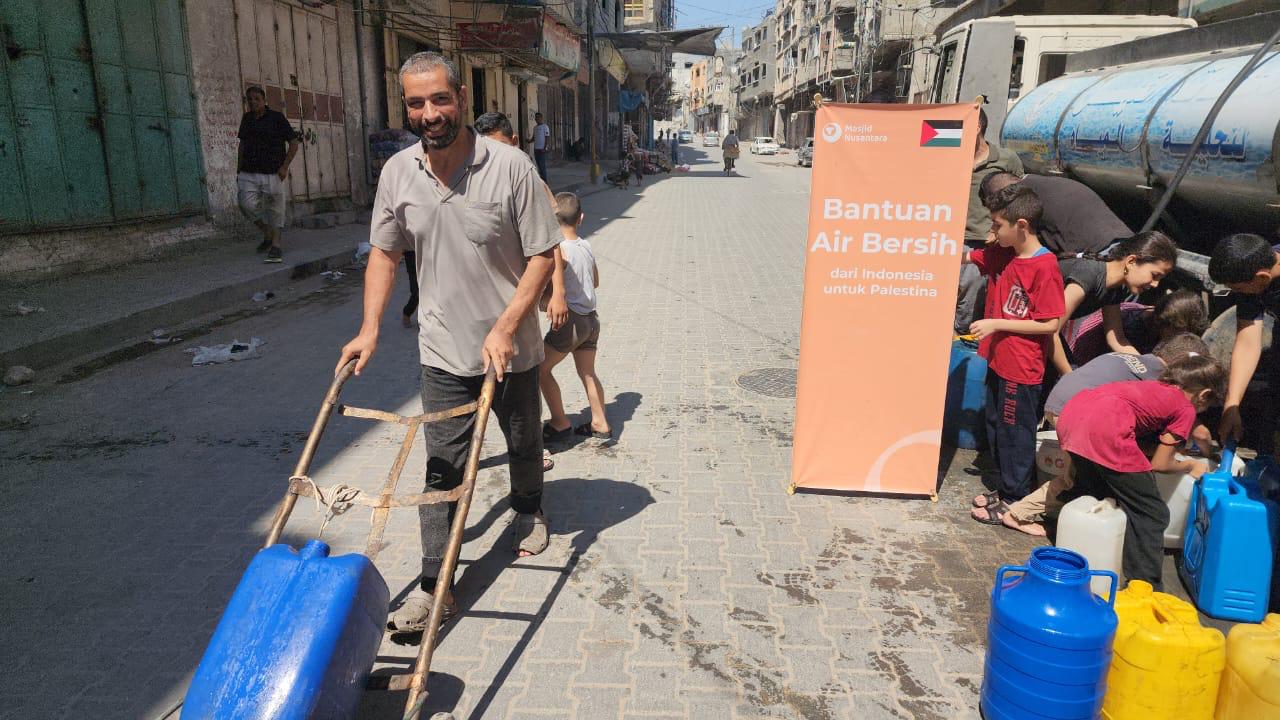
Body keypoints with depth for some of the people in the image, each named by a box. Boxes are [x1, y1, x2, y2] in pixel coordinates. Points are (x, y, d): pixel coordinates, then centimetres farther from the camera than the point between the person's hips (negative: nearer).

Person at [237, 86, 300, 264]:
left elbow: (293, 142, -1)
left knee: (275, 209, -3)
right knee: (246, 204, -9)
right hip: (248, 173, 4)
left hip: (272, 173, -4)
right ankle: (267, 233, 13)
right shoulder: (246, 119, 14)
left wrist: (285, 167, -9)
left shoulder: (276, 117, 0)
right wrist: (239, 168, 17)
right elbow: (242, 145, 23)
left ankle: (276, 246, 2)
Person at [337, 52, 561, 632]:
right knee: (442, 467, 3)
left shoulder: (509, 167, -16)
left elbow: (543, 255, -13)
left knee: (523, 444, 20)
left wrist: (505, 328, -21)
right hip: (443, 350, 2)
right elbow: (385, 253, 7)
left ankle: (529, 513, 49)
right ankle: (435, 583, 12)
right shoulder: (397, 173, -4)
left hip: (511, 347, -1)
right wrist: (369, 329, -2)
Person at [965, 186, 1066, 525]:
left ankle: (1013, 500, 20)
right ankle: (1004, 487, 36)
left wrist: (996, 324, -21)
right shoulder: (1001, 254, 2)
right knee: (996, 427, 20)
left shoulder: (1044, 268, -20)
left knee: (1016, 433, 6)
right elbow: (966, 257, 16)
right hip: (998, 360, 8)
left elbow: (1051, 324, -21)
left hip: (1022, 369, -8)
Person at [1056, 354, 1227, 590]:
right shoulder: (1186, 409, 13)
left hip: (1071, 412, 8)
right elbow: (1159, 464, 15)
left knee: (1092, 493, 31)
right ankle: (1145, 586, 14)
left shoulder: (1158, 387, 32)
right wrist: (1191, 466, 34)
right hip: (1104, 428, -8)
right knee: (1151, 514, 10)